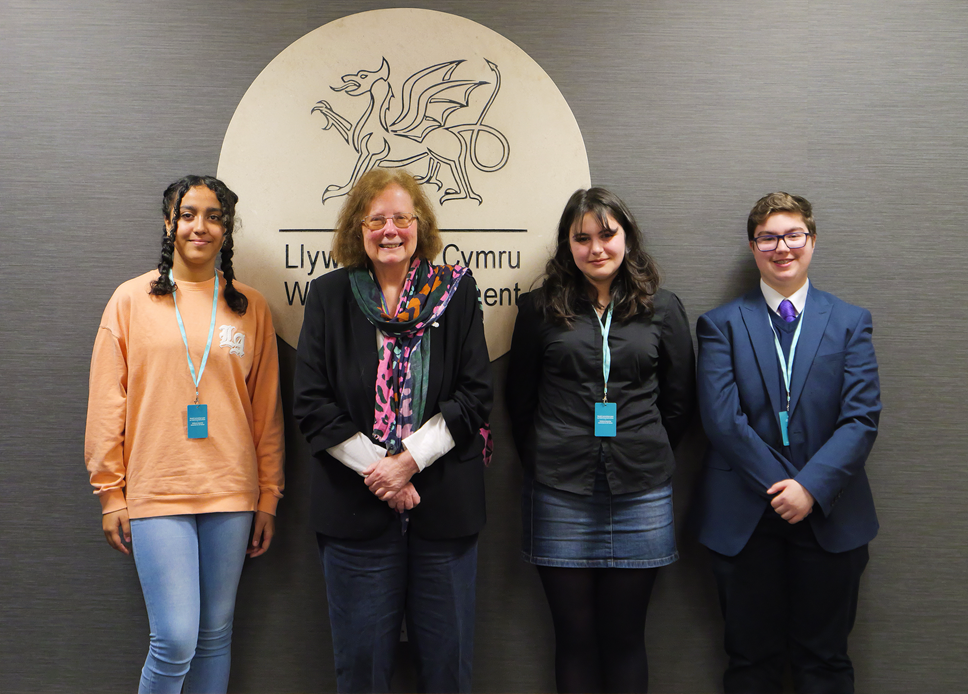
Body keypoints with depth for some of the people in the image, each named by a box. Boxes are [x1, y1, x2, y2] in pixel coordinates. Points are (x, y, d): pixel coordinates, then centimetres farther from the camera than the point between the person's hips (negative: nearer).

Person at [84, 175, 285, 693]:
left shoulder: (249, 307, 8)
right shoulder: (132, 299, 3)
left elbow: (267, 411, 9)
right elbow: (106, 404, 3)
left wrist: (269, 496, 7)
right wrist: (110, 494, 0)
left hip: (231, 494, 2)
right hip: (155, 492, -2)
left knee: (216, 636, 9)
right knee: (175, 641, -7)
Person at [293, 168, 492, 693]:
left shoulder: (456, 292, 4)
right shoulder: (330, 296, 4)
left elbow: (475, 394, -1)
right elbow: (311, 403, -1)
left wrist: (410, 460, -12)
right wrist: (375, 469, -11)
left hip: (444, 506, 0)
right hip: (355, 504, 0)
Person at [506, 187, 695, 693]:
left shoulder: (663, 309, 7)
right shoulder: (541, 309, 5)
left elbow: (679, 401, 11)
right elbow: (519, 400, 10)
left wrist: (646, 459, 8)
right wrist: (544, 462, 8)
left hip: (640, 494, 1)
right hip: (560, 495, 0)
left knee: (624, 636, 9)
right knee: (574, 634, 7)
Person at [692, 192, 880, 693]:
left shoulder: (851, 323, 6)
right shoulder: (720, 324, 3)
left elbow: (862, 418, -4)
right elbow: (721, 417, -8)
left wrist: (812, 487, -16)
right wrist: (780, 485, -14)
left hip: (829, 517, 1)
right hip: (744, 517, -1)